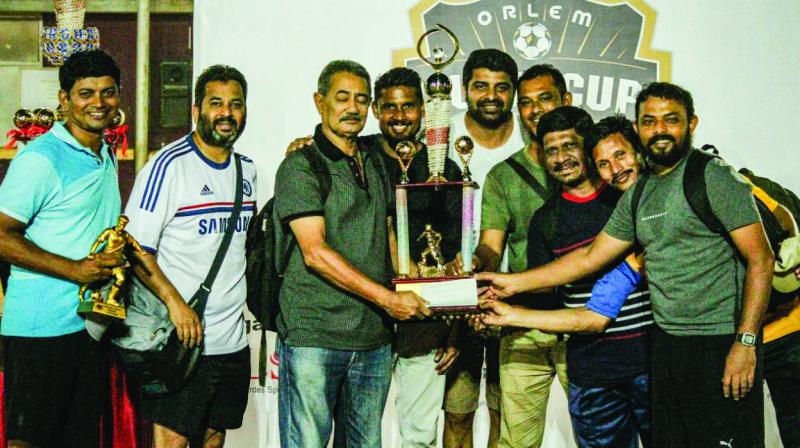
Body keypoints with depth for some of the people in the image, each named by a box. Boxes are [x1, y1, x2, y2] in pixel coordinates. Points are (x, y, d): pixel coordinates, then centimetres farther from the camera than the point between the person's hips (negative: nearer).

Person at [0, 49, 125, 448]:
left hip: (91, 324, 8)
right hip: (40, 328, -8)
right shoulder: (41, 158, -12)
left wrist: (119, 254, 4)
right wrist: (75, 269, -21)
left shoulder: (107, 157, 14)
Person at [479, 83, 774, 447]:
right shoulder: (637, 195, 14)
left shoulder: (714, 179, -7)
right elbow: (590, 257, 17)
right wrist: (515, 282, 14)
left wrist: (745, 343, -19)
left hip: (721, 344, -6)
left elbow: (760, 260, -12)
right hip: (666, 344, 7)